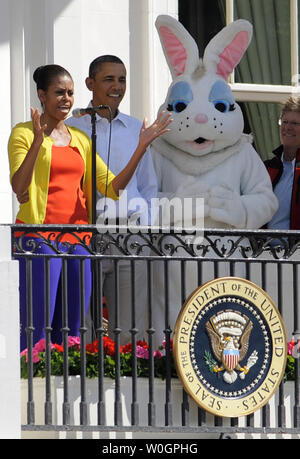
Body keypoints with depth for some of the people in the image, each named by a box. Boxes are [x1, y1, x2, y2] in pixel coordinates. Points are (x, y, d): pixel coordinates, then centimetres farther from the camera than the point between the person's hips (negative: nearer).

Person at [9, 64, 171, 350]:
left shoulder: (81, 139, 17)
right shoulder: (24, 133, 0)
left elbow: (113, 187, 12)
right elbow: (19, 189, -13)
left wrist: (142, 147, 4)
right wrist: (37, 142, -24)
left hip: (78, 239, 6)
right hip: (40, 237, -6)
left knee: (72, 332, 4)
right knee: (36, 331, -12)